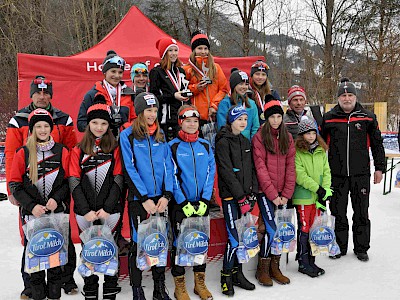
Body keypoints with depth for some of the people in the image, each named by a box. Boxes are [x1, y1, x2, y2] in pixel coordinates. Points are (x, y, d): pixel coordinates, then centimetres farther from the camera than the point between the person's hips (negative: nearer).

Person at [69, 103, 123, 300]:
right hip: (85, 211, 1)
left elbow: (118, 180, -3)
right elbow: (74, 182, -1)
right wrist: (86, 210, -10)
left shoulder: (115, 149, 4)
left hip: (110, 210, -1)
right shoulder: (78, 151, 6)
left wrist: (107, 208, -12)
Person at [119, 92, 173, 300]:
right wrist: (145, 198, -14)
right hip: (138, 199, -4)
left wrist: (166, 195, -7)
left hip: (160, 198, 4)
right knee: (138, 243, 4)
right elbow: (130, 169, -9)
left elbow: (168, 166, 5)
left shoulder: (161, 135, 10)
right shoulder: (128, 135, -3)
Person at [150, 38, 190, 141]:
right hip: (167, 119, -6)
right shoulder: (156, 71, -1)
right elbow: (153, 97, -7)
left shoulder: (181, 71, 19)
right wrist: (173, 96, -15)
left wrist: (186, 96, 9)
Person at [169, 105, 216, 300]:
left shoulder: (205, 146, 7)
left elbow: (210, 173, 2)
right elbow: (172, 177, -9)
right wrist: (183, 203, -14)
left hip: (201, 203, 4)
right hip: (180, 204, -3)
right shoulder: (173, 146, -4)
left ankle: (200, 283, 26)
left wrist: (204, 200, -8)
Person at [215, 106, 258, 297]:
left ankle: (237, 273, 24)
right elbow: (226, 172, -14)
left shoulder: (246, 142, 15)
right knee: (234, 238, -6)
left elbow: (251, 170, 13)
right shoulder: (223, 142, -8)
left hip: (244, 196, 7)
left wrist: (252, 194, 1)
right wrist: (240, 196, -15)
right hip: (230, 197, -7)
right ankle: (226, 277, 11)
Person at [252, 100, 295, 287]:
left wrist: (286, 193, -2)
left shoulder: (287, 138, 11)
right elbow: (260, 168, -9)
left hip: (282, 193, 5)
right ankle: (262, 269, 8)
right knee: (271, 229, -10)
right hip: (265, 192, -5)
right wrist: (272, 194, -12)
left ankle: (274, 267, 20)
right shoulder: (259, 138, -4)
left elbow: (290, 167, 6)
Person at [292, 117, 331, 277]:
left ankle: (311, 260, 25)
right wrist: (317, 188, -17)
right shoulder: (296, 151, -9)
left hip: (318, 197, 6)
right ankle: (303, 263, 12)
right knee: (304, 229, 1)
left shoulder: (321, 151, 10)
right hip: (303, 196, -6)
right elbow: (299, 175, -15)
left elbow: (326, 172, 7)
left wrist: (326, 190, -7)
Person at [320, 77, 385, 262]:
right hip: (336, 175, 0)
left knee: (361, 213, 10)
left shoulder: (368, 118, 4)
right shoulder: (328, 118, 3)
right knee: (338, 213, 8)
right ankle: (339, 247, 23)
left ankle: (361, 248, 24)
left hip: (361, 175, 0)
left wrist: (379, 168, 7)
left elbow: (377, 144, 9)